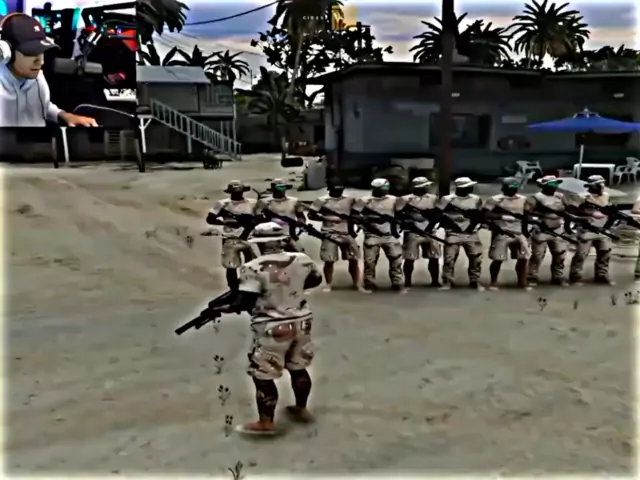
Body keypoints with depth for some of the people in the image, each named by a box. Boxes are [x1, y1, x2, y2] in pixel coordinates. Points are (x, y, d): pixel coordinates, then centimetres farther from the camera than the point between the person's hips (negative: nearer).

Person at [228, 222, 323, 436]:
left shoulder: (253, 268, -19)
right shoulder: (301, 260, -2)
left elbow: (245, 302, -22)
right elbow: (316, 279, 14)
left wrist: (222, 307, -7)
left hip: (273, 329, -6)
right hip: (301, 323, 6)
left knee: (262, 375, 7)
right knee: (298, 368, 23)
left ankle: (266, 423, 12)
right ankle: (301, 409, 39)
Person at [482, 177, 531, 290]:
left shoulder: (523, 200, 10)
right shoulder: (495, 200, -5)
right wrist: (501, 216, -20)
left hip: (519, 234, 4)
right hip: (501, 234, -4)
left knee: (523, 258, 4)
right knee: (498, 259, -3)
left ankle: (522, 282, 19)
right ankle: (493, 282, 13)